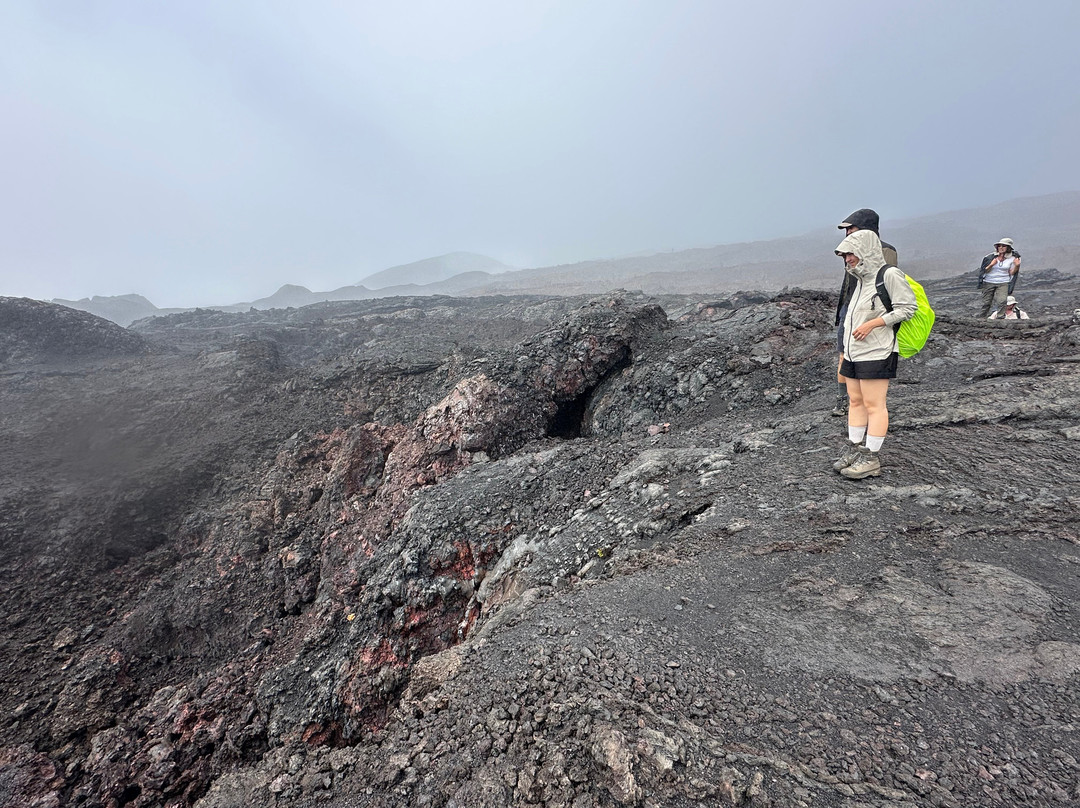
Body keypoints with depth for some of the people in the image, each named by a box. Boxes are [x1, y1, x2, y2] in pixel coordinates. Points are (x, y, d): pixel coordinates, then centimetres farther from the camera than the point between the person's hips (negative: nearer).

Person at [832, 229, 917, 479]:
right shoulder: (859, 279, 17)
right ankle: (855, 449, 19)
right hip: (853, 353, 8)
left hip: (876, 353, -8)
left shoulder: (889, 274, -8)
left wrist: (871, 324, -19)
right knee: (855, 401, 11)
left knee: (874, 405, -5)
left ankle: (871, 459, 1)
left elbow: (907, 308, -13)